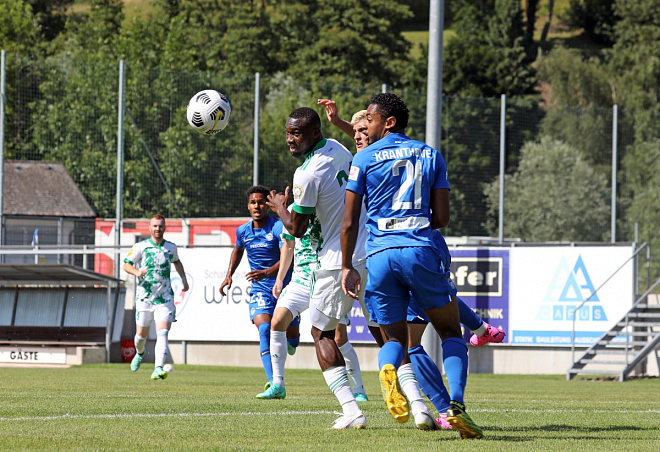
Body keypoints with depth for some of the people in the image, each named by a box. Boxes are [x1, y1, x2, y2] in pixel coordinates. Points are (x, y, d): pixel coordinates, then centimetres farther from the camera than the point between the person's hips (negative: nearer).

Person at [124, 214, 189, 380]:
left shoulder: (171, 247, 7)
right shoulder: (140, 246, -2)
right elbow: (126, 265, -1)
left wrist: (184, 279, 24)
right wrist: (137, 272, -21)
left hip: (165, 299, 1)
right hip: (144, 297, 0)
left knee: (162, 334, -17)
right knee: (141, 334, 11)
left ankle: (158, 369, -27)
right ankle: (140, 353, 46)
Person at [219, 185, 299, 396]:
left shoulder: (279, 228, -16)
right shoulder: (243, 231, 2)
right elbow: (238, 250, 27)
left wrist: (266, 272, -41)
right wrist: (229, 274, 17)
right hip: (260, 291, 2)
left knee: (291, 337, 10)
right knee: (264, 329, -23)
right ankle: (274, 383, -32)